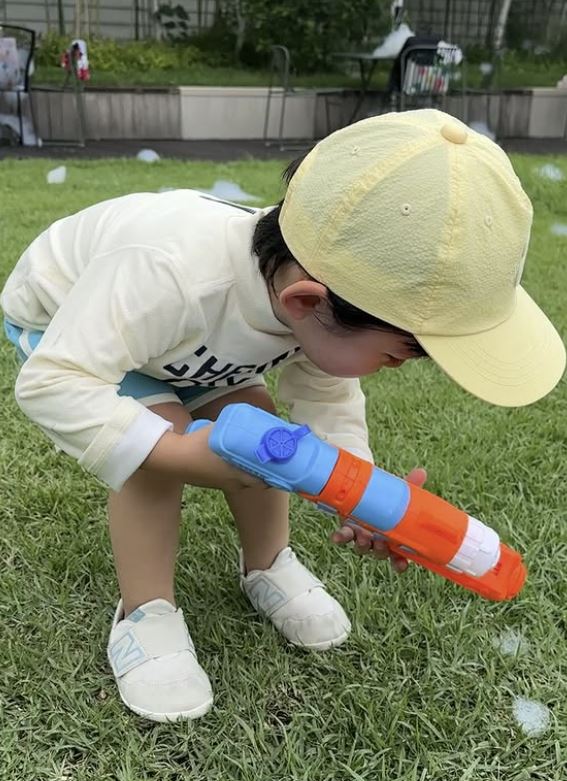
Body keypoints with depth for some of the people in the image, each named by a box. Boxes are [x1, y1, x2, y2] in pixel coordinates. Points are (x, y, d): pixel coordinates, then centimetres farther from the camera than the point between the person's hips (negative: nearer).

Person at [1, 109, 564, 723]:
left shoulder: (326, 304, -26)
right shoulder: (169, 276, -49)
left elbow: (328, 402, -12)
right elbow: (49, 383, -44)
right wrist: (178, 451, -48)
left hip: (182, 331, 5)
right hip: (60, 318, -5)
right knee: (159, 433, -26)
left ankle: (268, 566, 14)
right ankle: (145, 613, -7)